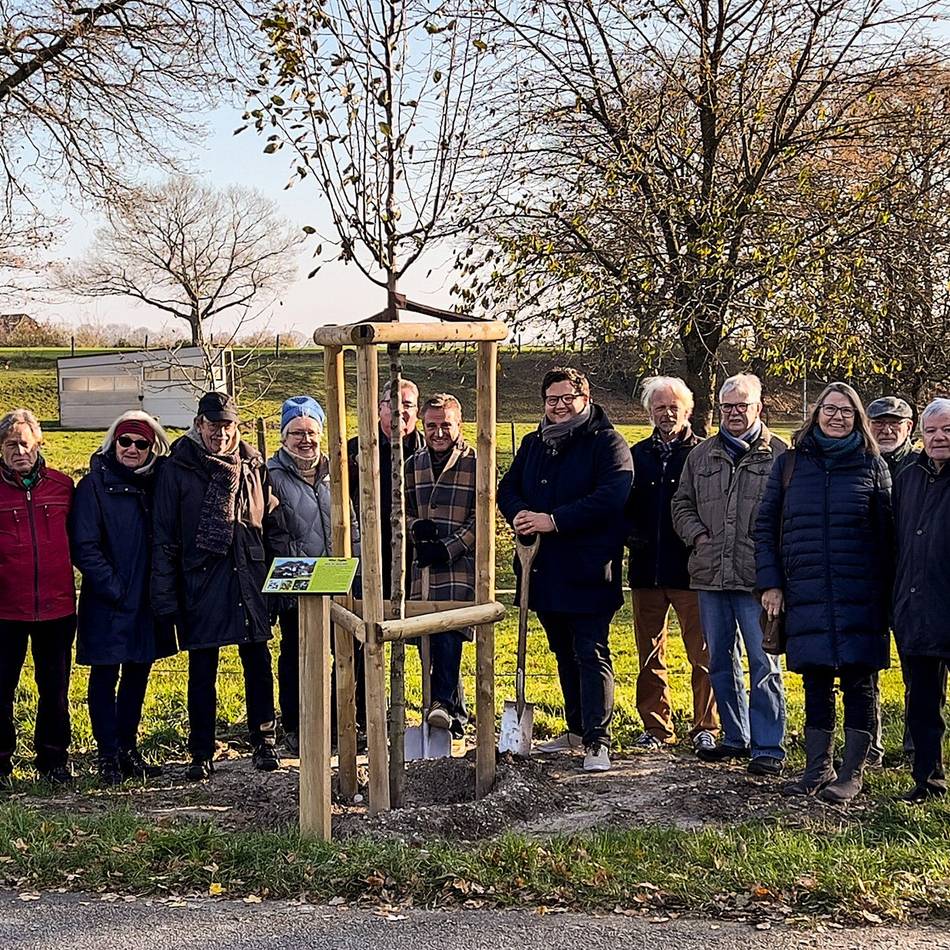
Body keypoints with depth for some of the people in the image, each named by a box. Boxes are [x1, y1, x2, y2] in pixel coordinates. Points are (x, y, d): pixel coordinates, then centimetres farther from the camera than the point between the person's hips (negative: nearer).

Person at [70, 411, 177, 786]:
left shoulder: (155, 483, 7)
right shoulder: (94, 485, -7)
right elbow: (84, 548, -12)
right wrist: (116, 590, -15)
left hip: (147, 601, 5)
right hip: (108, 605, -5)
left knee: (138, 673, 12)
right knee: (105, 677, 3)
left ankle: (128, 751, 24)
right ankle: (109, 758, 10)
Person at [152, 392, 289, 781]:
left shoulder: (253, 465, 7)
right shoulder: (178, 469, -1)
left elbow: (273, 525, 12)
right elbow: (164, 538, -1)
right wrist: (165, 595, -4)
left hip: (251, 580, 2)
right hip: (200, 582, -2)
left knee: (258, 664, 7)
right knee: (202, 669, 4)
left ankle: (264, 742, 20)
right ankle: (201, 754, 14)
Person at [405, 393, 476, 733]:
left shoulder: (476, 463, -2)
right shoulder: (414, 464, 14)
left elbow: (480, 519, -4)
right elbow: (402, 508, 19)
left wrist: (448, 550, -13)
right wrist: (416, 528, -4)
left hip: (460, 565, -5)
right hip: (422, 565, 5)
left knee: (447, 632, -22)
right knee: (429, 640, 5)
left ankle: (443, 702, -24)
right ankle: (455, 712, 15)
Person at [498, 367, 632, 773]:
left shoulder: (606, 442, -7)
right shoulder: (533, 444, 15)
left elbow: (611, 496, -20)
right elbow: (507, 487, 14)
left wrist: (554, 520, -23)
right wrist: (520, 514, -10)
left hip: (589, 571, -7)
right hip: (545, 569, 7)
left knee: (591, 654, -8)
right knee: (564, 654, 17)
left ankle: (597, 742, -6)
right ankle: (577, 729, 30)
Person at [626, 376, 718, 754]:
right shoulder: (638, 454, 12)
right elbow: (625, 506, 16)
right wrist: (632, 535, -1)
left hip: (691, 569, -4)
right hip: (646, 568, 4)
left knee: (702, 656, 0)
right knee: (649, 657, 10)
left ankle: (705, 728, 12)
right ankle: (656, 727, 20)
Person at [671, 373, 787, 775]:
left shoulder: (779, 455, -1)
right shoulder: (701, 455, 13)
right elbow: (682, 504, 20)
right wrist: (698, 534, 3)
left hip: (757, 577, -5)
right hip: (710, 575, 5)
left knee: (764, 663, -3)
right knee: (721, 661, 14)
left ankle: (768, 747, 5)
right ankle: (736, 738, 27)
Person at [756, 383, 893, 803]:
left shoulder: (872, 465, 5)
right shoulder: (790, 464, 8)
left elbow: (886, 533, 4)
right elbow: (765, 527, 10)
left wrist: (886, 594, -2)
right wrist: (770, 583, 2)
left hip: (860, 596, -2)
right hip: (806, 595, 2)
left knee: (858, 681, 2)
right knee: (816, 683, 8)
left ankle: (852, 772, 13)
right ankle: (817, 768, 20)